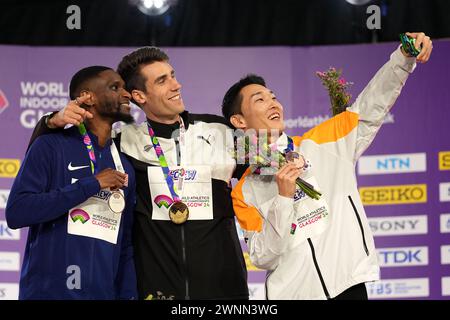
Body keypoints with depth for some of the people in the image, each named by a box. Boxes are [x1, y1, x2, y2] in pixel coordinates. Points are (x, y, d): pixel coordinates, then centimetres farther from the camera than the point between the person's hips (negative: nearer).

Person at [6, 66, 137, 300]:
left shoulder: (124, 166, 10)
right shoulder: (51, 146, -6)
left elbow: (125, 247, 13)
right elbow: (16, 212, -18)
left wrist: (128, 295, 0)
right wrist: (92, 184, -16)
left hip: (104, 293, 5)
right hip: (49, 292, -5)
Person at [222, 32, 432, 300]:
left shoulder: (321, 144, 8)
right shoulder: (245, 192, 4)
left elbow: (371, 107, 5)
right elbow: (263, 257, -4)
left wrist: (405, 57, -6)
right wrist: (283, 198, -12)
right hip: (291, 291, -1)